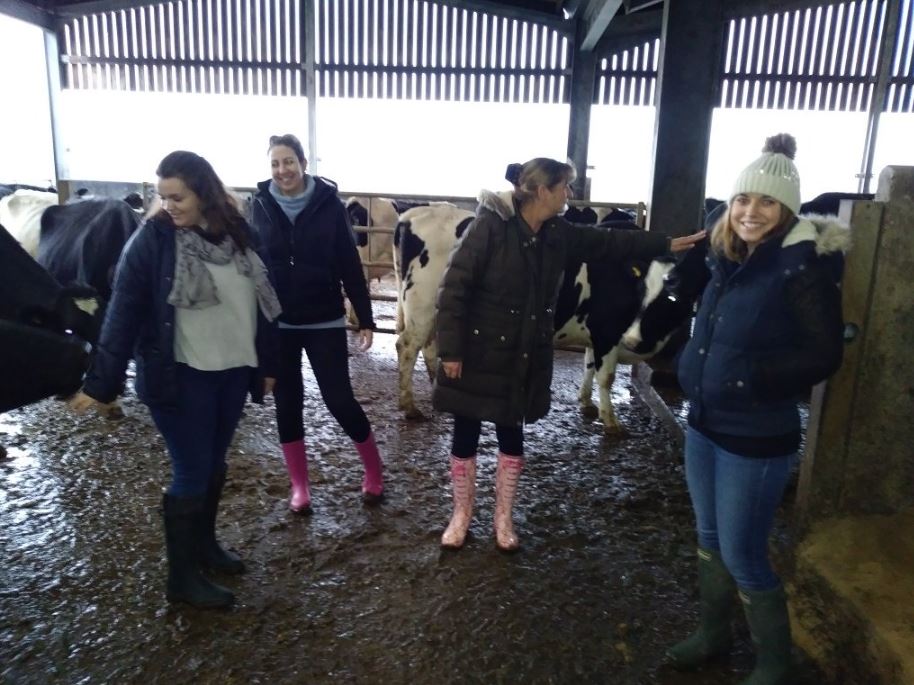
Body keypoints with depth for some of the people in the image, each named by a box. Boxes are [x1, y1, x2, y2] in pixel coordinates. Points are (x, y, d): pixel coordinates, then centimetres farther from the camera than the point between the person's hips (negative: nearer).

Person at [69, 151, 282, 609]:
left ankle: (204, 543, 40)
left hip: (233, 371, 5)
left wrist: (268, 363, 11)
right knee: (191, 472, 2)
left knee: (214, 463, 18)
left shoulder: (239, 234, 1)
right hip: (180, 377, -4)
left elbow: (262, 301, 8)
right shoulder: (152, 240, -11)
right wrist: (100, 381, -13)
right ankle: (181, 578, 20)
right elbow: (123, 312, -11)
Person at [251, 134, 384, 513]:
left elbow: (350, 264, -5)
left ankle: (373, 472, 21)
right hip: (277, 322, 3)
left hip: (324, 321, -2)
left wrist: (365, 318, -6)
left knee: (339, 400, -2)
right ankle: (299, 485, 24)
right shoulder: (262, 203, 0)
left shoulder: (328, 203, -6)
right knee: (287, 402, 9)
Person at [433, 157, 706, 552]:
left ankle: (503, 517, 32)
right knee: (465, 437, 8)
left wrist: (666, 244, 16)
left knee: (512, 438, 14)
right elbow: (453, 288, -17)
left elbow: (608, 242, 15)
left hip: (523, 360, 6)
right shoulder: (489, 226, -17)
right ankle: (461, 514, 29)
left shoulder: (557, 234, 2)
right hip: (476, 355, -5)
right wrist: (450, 349, -18)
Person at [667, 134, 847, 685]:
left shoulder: (802, 266, -15)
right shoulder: (729, 259, 6)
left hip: (756, 439, -7)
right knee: (711, 542, 20)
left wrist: (751, 378, -20)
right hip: (704, 426, 7)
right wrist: (692, 370, 5)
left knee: (744, 558, 4)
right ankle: (713, 634, 41)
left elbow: (823, 355, -16)